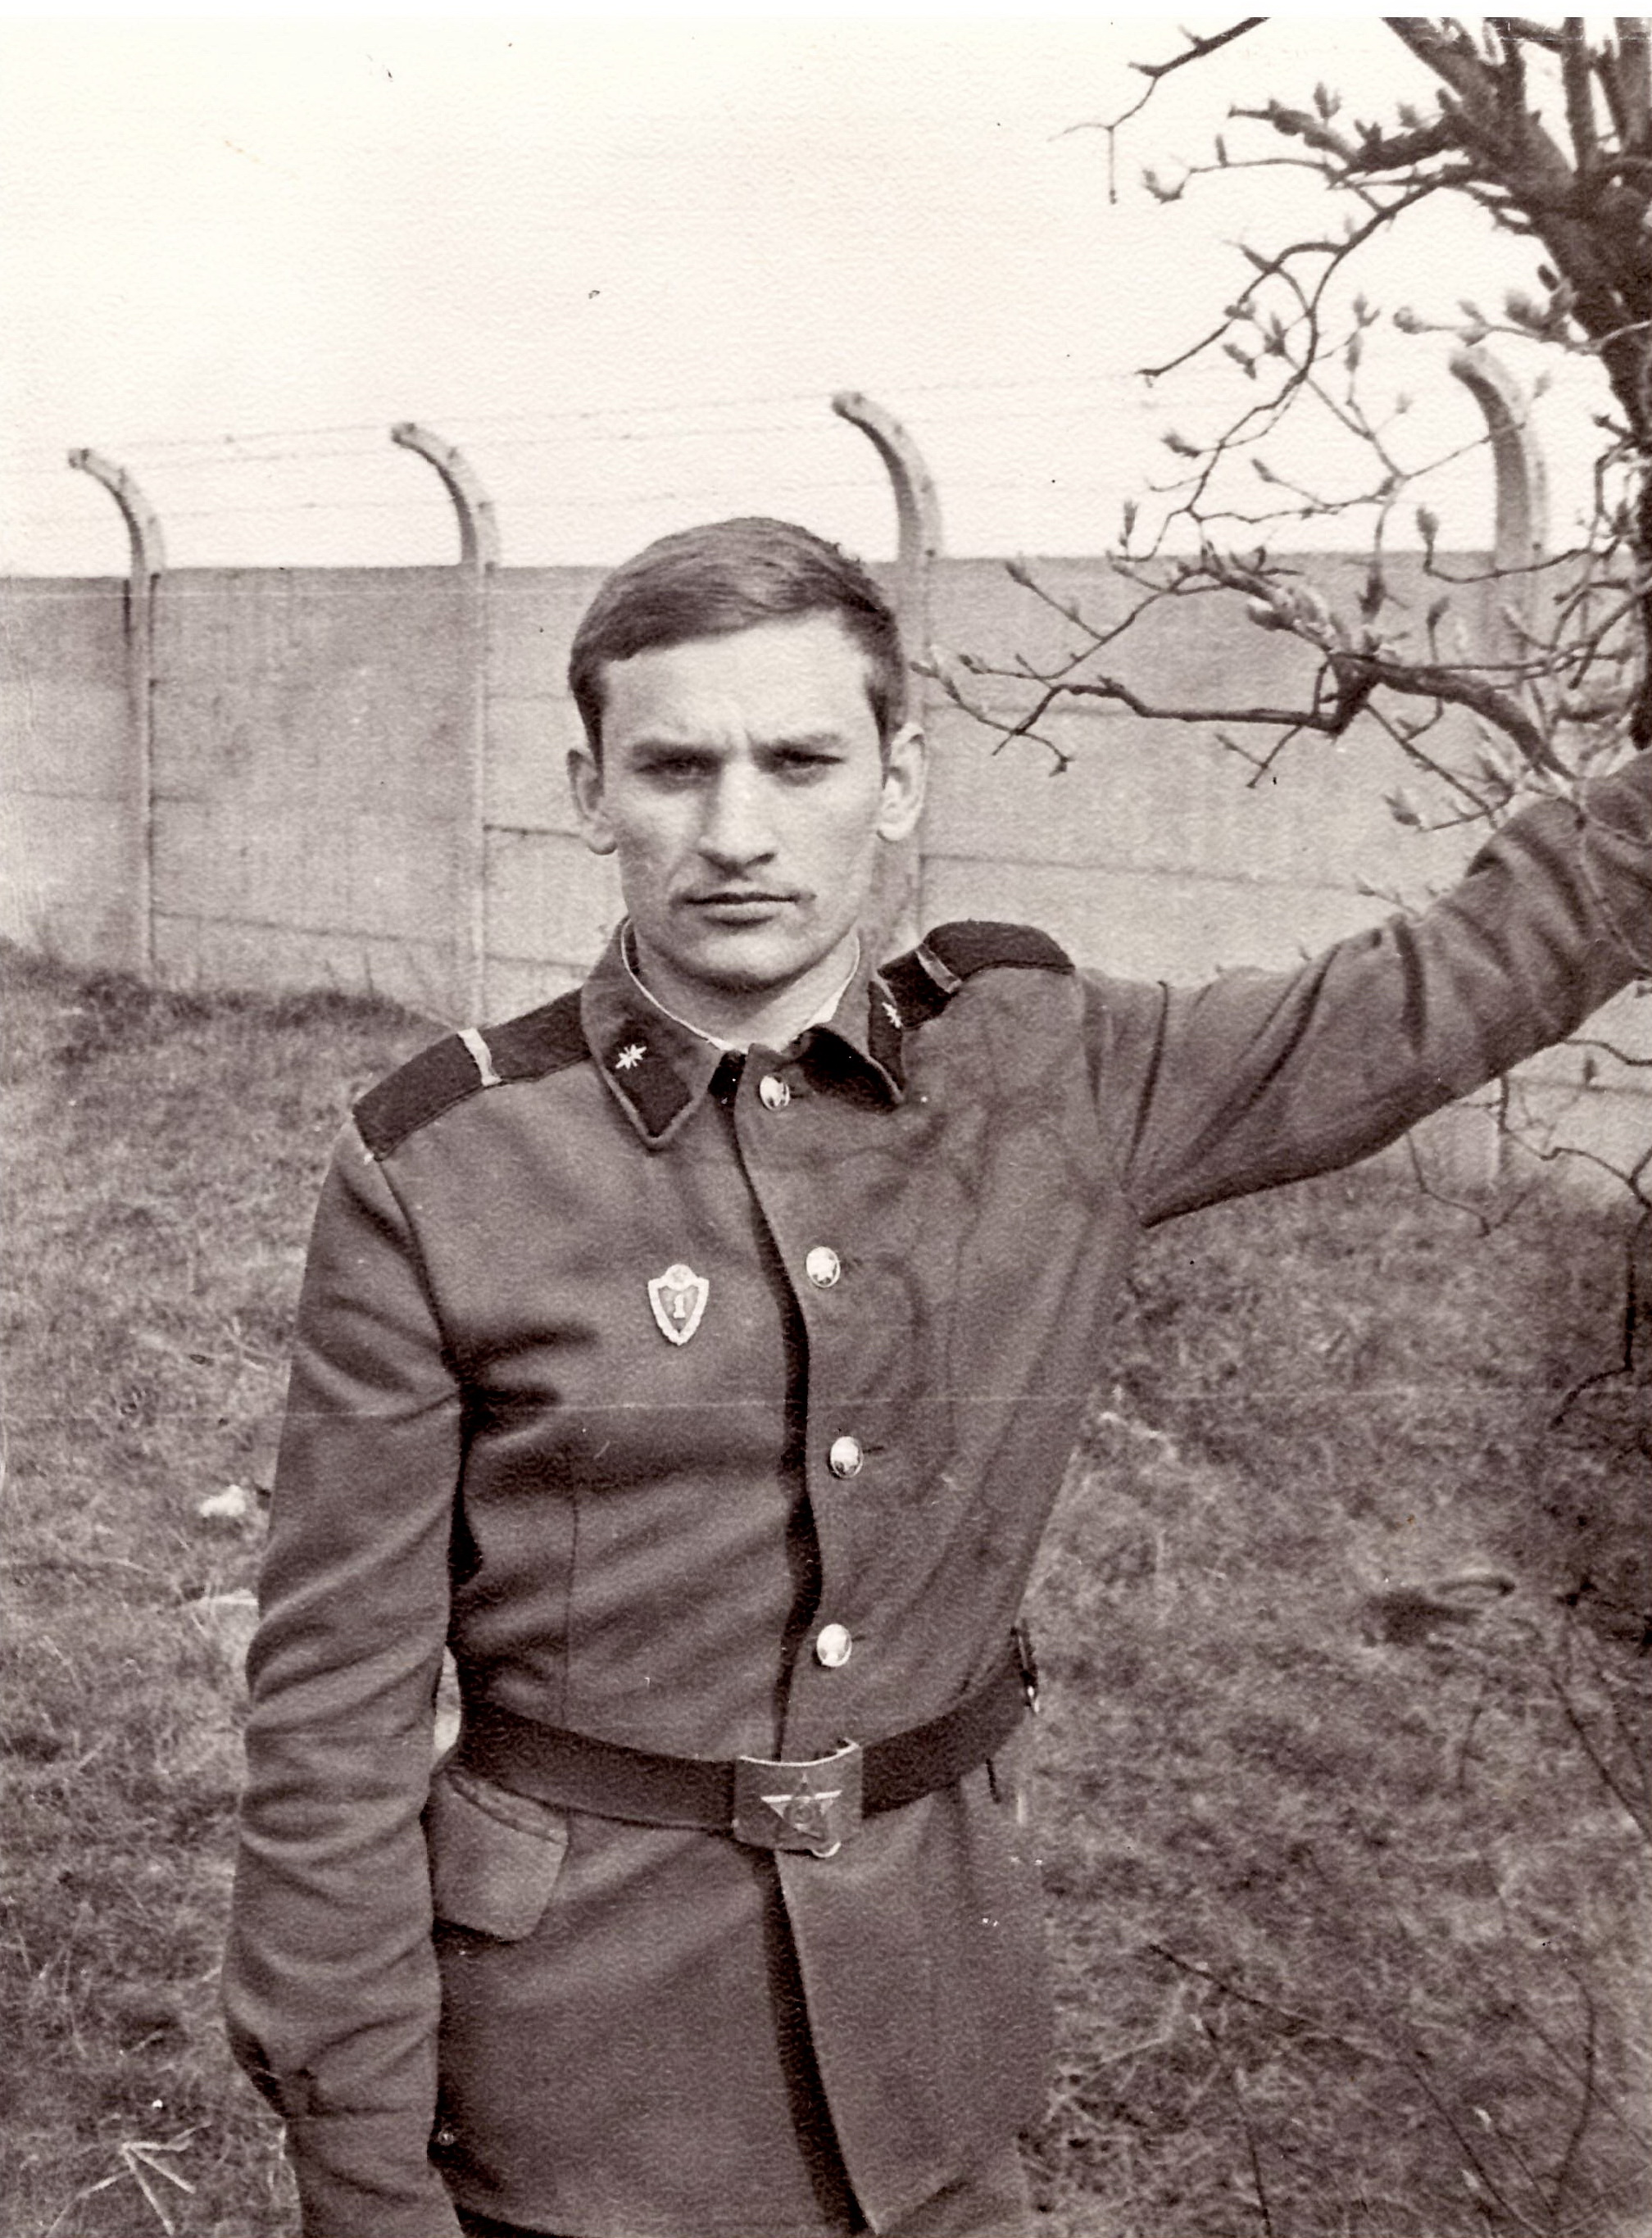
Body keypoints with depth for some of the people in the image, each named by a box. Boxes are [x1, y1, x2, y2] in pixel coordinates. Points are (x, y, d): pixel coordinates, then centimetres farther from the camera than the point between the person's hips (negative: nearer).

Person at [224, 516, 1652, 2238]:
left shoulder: (1055, 1074, -6)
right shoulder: (436, 1171, -15)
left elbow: (1452, 987, 5)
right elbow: (336, 1698, -11)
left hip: (933, 2024, 3)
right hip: (580, 2062, -2)